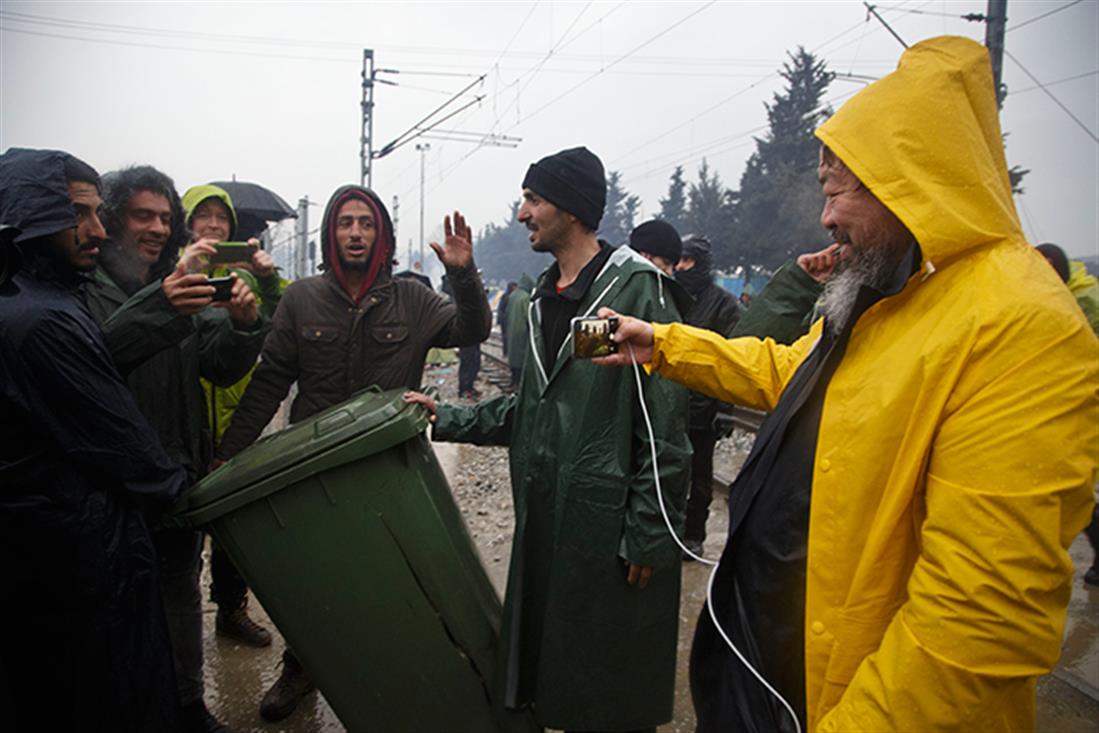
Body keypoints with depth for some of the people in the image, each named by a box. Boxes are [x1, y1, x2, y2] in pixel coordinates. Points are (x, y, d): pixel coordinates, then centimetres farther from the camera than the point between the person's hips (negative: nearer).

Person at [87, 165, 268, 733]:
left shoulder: (186, 283, 7)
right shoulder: (86, 287, -8)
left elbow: (222, 368, -2)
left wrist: (243, 324, -22)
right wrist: (159, 307, -43)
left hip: (181, 471, 5)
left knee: (182, 587, 17)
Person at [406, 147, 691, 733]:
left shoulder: (638, 288, -13)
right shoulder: (545, 295, 13)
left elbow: (664, 426, -17)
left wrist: (648, 536, -17)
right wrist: (447, 419, 8)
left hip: (608, 525, -7)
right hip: (543, 518, 8)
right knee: (547, 679, 19)